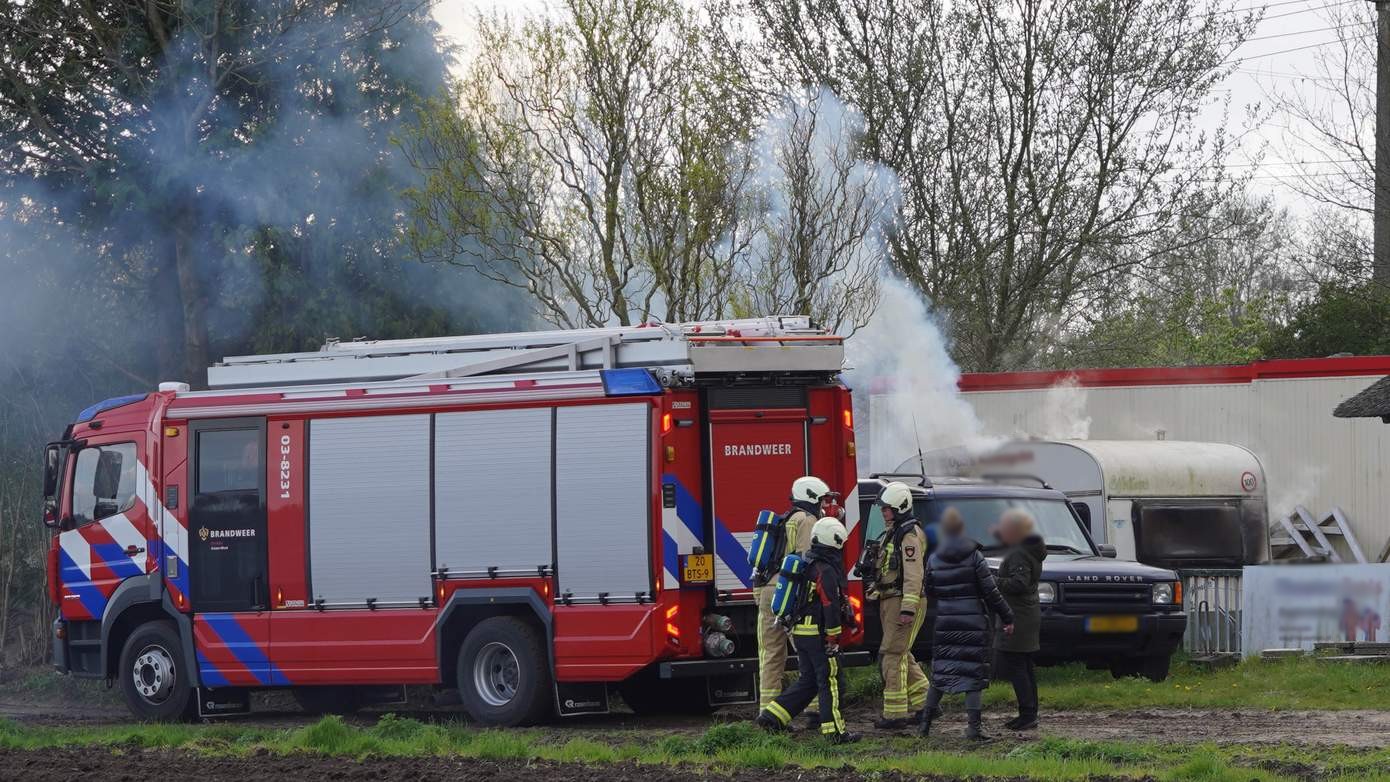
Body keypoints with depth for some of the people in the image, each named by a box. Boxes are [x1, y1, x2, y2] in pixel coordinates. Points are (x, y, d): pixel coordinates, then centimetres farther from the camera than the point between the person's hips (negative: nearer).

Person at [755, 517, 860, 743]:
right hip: (817, 634, -9)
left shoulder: (807, 565, 14)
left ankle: (771, 716, 12)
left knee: (807, 680, 16)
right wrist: (833, 639, -17)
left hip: (799, 632, 9)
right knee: (830, 681, -3)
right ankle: (834, 731, -3)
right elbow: (831, 606, -19)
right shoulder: (826, 570, -16)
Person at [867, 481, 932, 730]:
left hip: (903, 601, -11)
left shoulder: (910, 535, -15)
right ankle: (923, 704, 21)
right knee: (901, 655, 15)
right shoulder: (892, 533, 18)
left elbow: (913, 574, -22)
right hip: (890, 602, 11)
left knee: (892, 655, -10)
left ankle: (895, 713, -10)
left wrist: (908, 608, -27)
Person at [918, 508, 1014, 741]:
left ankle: (926, 721, 15)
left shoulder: (934, 560, 1)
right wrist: (1007, 617, 1)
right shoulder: (974, 556, -7)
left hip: (945, 623, 3)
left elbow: (928, 590, 10)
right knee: (972, 672, -1)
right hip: (974, 623, -3)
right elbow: (991, 592, -7)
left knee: (940, 671, 12)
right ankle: (974, 726, -6)